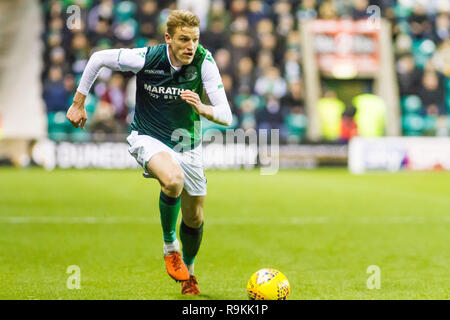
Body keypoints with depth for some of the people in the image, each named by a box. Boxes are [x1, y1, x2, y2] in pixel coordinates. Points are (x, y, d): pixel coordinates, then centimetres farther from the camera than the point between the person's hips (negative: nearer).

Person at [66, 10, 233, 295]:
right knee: (173, 180, -35)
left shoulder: (204, 61, -21)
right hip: (148, 138, -3)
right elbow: (98, 59, -6)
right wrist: (78, 103, -1)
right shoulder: (145, 58, -23)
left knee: (194, 218, 10)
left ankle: (189, 272, 40)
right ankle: (170, 246, -10)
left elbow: (226, 116, -22)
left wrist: (202, 109, -43)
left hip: (187, 144, 3)